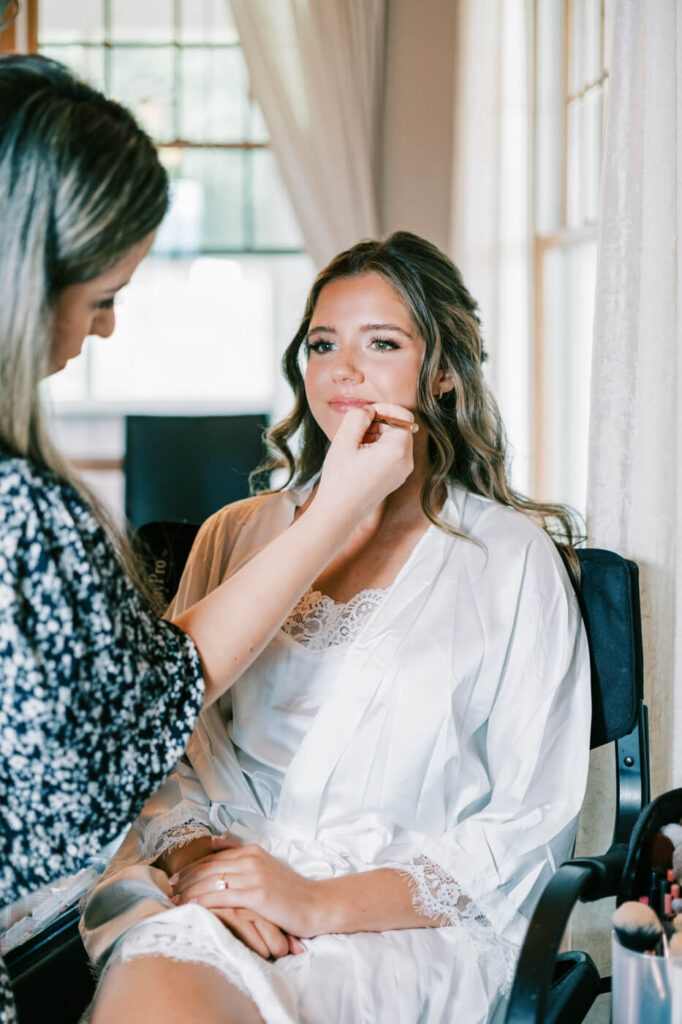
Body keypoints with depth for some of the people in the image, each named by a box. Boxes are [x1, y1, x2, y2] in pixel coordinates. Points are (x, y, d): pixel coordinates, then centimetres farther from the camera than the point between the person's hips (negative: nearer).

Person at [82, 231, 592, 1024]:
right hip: (207, 899, 3)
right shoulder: (236, 535, 17)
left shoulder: (512, 559, 6)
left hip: (409, 923, -2)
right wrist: (195, 856, -11)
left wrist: (324, 904, -11)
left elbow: (531, 826, 1)